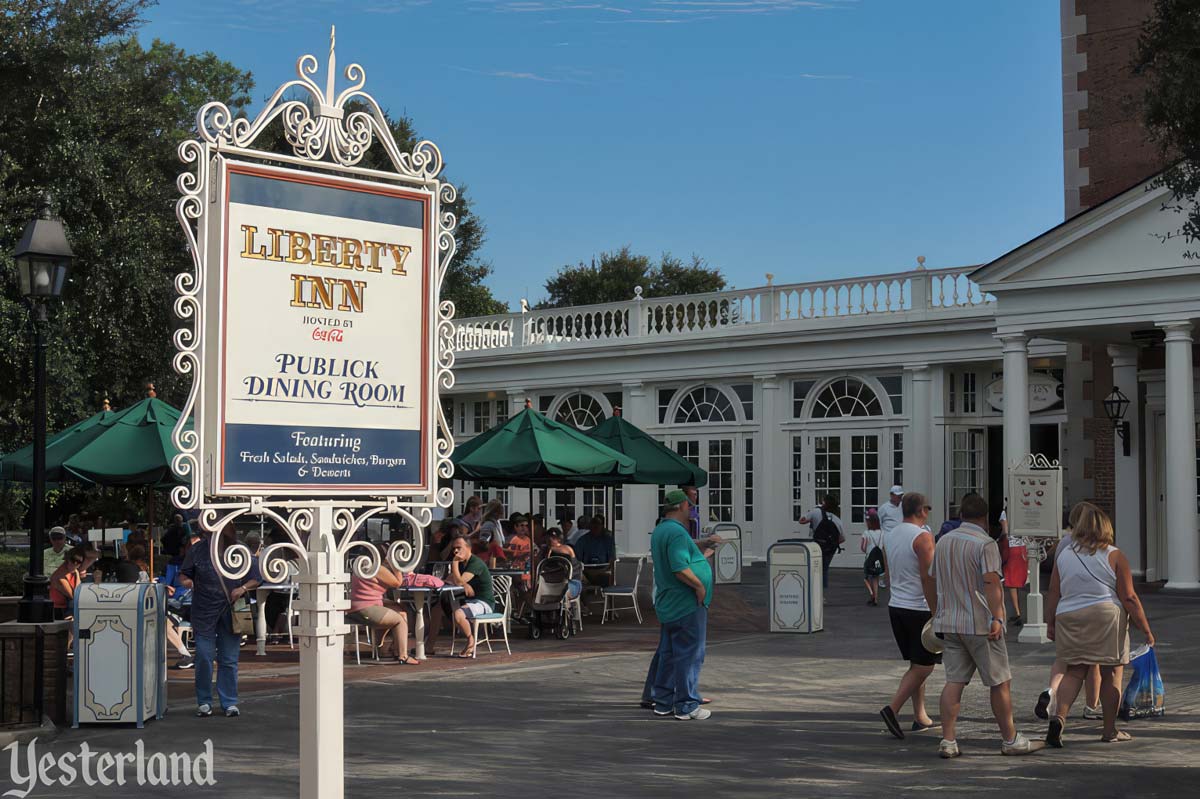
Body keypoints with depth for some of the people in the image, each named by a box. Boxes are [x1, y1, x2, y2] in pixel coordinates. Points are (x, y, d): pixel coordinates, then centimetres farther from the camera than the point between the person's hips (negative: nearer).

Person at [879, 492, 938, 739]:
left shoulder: (889, 536, 11)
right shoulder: (922, 536, -14)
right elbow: (927, 577, -18)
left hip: (896, 606, 8)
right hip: (920, 609, -8)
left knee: (916, 665, 15)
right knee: (924, 666, -2)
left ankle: (920, 717, 16)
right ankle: (892, 708, -13)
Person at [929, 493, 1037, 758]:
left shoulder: (943, 541, 12)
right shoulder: (985, 544, -10)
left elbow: (931, 584, 17)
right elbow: (991, 583, -21)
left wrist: (937, 615, 26)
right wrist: (997, 618, -24)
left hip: (948, 623, 6)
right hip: (979, 623, -6)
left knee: (954, 681, 5)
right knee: (1000, 682, 5)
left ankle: (947, 741, -2)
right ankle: (1010, 739, 12)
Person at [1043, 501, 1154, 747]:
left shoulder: (1063, 555, 3)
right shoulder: (1114, 556, -4)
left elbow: (1053, 595, 4)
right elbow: (1129, 598, -6)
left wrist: (1050, 624, 14)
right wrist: (1145, 628, 1)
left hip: (1069, 619, 3)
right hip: (1106, 617, -3)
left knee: (1074, 672, 11)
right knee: (1111, 673, 8)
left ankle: (1059, 716, -10)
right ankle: (1110, 730, 14)